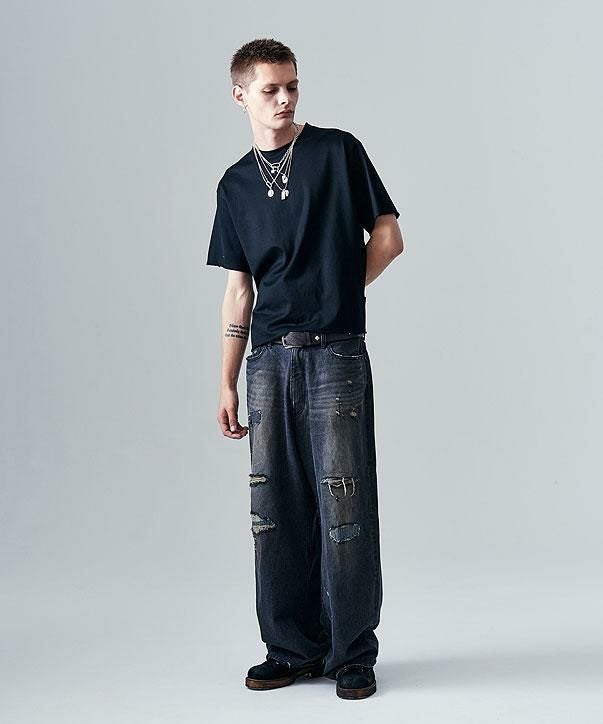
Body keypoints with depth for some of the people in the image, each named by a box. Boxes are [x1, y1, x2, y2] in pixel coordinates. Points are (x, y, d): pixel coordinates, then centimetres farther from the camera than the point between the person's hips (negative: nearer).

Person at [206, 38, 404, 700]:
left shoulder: (338, 151, 3)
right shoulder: (235, 185, 14)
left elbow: (388, 237, 5)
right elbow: (239, 289, 15)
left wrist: (335, 294, 3)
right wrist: (227, 384, 10)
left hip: (335, 354, -4)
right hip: (269, 359, 4)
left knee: (344, 508, -4)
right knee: (274, 509, 6)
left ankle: (353, 654, 10)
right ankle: (292, 650, 19)